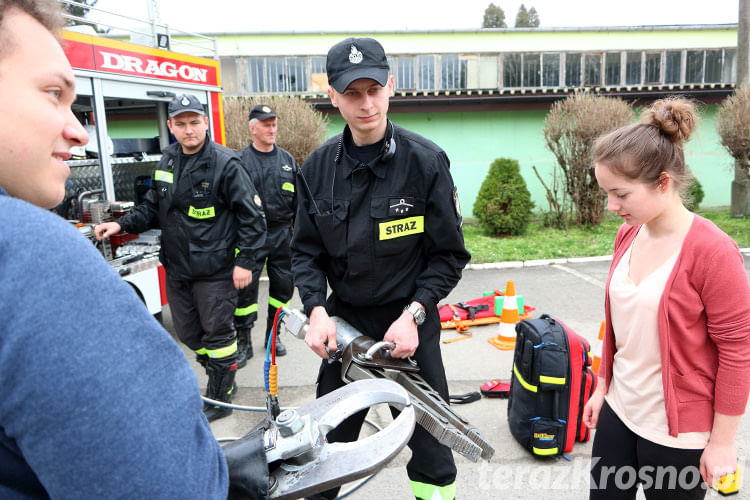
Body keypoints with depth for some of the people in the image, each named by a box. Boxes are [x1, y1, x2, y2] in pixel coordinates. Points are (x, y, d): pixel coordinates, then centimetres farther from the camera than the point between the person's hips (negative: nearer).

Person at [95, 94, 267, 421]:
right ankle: (222, 379, 37)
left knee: (216, 332, 5)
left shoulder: (224, 163, -10)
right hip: (176, 268, 7)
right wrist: (123, 224, 2)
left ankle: (220, 397, 23)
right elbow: (153, 207, 19)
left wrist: (244, 261, -13)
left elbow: (251, 215, -10)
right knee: (188, 332, 15)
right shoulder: (167, 162, 10)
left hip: (214, 269, -7)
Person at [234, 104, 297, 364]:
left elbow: (297, 200, 15)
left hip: (282, 233, 4)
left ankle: (273, 334, 28)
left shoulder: (287, 159, 11)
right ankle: (243, 342, 12)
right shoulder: (240, 161, -1)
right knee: (246, 287, -2)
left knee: (282, 286, 10)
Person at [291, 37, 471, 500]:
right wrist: (317, 310, -11)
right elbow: (306, 251, 4)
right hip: (343, 323, 3)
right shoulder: (318, 168, -1)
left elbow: (449, 254, -7)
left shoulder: (426, 161, -11)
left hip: (408, 323, -2)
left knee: (431, 443, 11)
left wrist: (413, 314, -17)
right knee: (329, 440, 18)